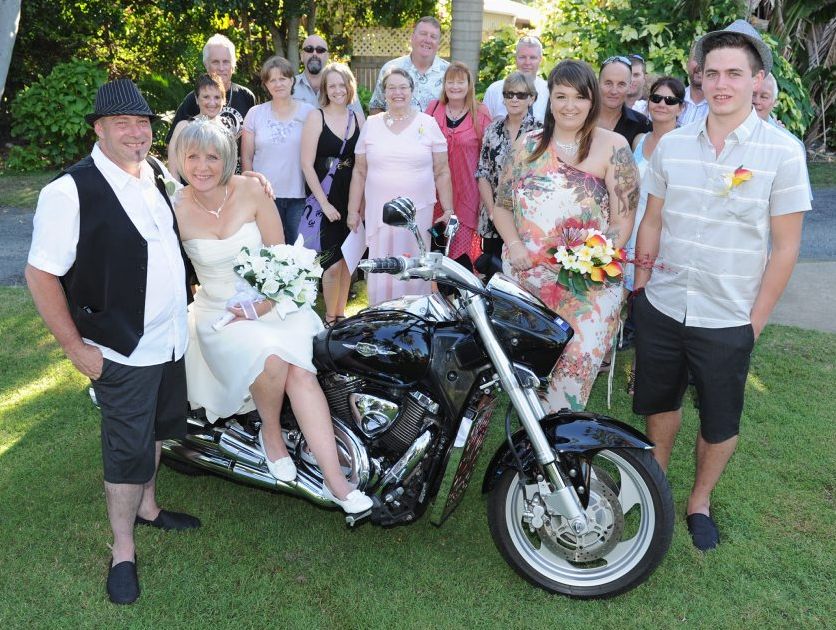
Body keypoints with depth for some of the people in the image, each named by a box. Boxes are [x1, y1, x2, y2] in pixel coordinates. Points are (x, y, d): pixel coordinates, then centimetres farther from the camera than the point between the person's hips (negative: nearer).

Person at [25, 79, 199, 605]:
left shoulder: (159, 174, 3)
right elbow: (41, 274, -17)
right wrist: (76, 349, -16)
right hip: (121, 350, -7)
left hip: (172, 338, 7)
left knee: (158, 428, 23)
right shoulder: (70, 192, -20)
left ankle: (146, 506, 46)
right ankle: (123, 550, 24)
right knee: (128, 449, 4)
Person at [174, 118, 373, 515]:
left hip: (271, 299, 1)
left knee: (299, 370, -26)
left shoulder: (250, 191, -5)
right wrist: (175, 313, -11)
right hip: (219, 311, -1)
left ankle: (335, 480, -26)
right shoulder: (175, 210, -6)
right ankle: (270, 433, -1)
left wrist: (263, 302, -14)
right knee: (272, 358, -33)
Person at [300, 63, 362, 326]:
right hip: (325, 200, -4)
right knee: (333, 263, -7)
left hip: (352, 200, 4)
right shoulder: (316, 118, -5)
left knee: (347, 258, 10)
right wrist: (324, 203, -12)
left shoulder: (357, 118, 7)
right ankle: (330, 318, 10)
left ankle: (341, 313, 25)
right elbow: (307, 164, -9)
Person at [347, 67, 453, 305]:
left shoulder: (428, 124, 4)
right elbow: (359, 172, 11)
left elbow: (442, 172, 4)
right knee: (381, 270, 3)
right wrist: (353, 210, 7)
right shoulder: (371, 124, 8)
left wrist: (448, 210, -1)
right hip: (378, 212, 1)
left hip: (419, 212, -1)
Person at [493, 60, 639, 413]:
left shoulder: (613, 147, 0)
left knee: (578, 357, -17)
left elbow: (623, 217, -4)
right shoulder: (529, 145, 11)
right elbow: (502, 205, 13)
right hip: (525, 274, 3)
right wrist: (515, 246, -5)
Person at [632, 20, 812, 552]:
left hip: (728, 320, -3)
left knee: (720, 423, 12)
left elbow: (786, 245, -8)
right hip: (661, 308, 3)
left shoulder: (782, 152, -11)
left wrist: (757, 319, -8)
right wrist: (640, 285, 7)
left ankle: (701, 499, 37)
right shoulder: (672, 145, -1)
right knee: (660, 401, 20)